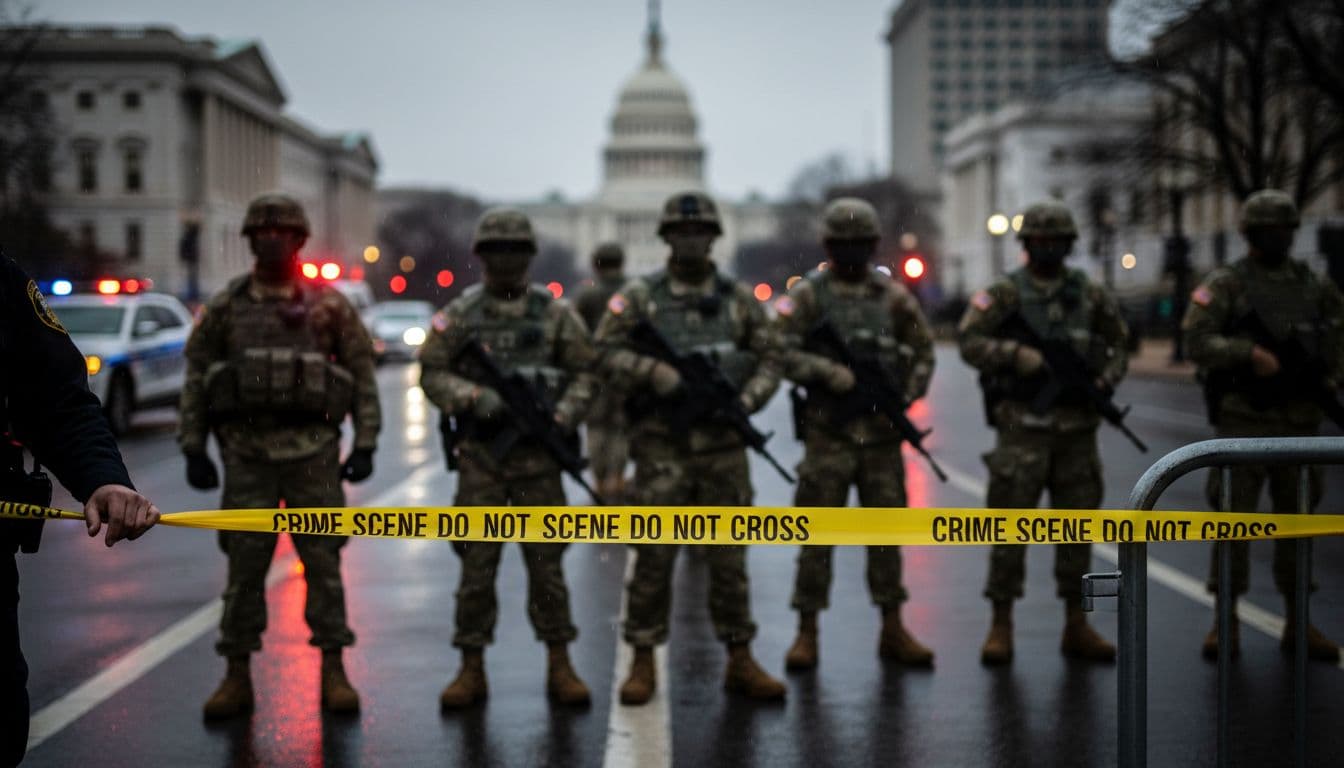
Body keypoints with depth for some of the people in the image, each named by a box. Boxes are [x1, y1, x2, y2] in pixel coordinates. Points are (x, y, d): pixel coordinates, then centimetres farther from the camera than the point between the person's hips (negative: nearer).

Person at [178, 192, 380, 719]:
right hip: (247, 454, 1)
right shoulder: (225, 307, 4)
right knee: (243, 566, 3)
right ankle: (237, 677, 11)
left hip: (314, 453, -1)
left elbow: (363, 376, 4)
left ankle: (332, 673, 11)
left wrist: (365, 445, -2)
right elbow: (195, 379, 6)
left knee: (323, 562, 3)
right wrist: (193, 449, 1)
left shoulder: (330, 305, 2)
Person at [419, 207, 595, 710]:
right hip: (479, 456, 0)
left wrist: (564, 417, -12)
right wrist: (475, 398, -16)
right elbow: (432, 373, 0)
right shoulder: (460, 314, 4)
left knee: (547, 561, 4)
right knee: (477, 563, 2)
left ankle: (560, 667, 13)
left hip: (538, 456, 0)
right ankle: (471, 670, 10)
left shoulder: (555, 313, 4)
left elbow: (584, 372, 5)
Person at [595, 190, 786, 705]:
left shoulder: (739, 299, 8)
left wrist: (746, 400, -8)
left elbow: (767, 360, 10)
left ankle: (740, 662, 15)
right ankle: (643, 664, 11)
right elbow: (606, 353, -5)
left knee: (729, 557, 7)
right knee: (654, 557, 0)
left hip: (724, 447, 2)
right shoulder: (638, 297, 1)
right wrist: (655, 373, -20)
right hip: (662, 448, -2)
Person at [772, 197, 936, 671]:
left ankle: (893, 630, 17)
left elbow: (922, 352, 13)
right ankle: (807, 632, 6)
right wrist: (825, 372, -21)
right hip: (828, 431, -3)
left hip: (882, 431, 3)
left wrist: (905, 396, -1)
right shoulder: (807, 295, -1)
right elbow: (779, 351, -9)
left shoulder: (893, 296, 8)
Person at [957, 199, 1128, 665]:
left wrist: (1106, 379, -1)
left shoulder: (1091, 295, 10)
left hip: (1077, 425, 4)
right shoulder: (1004, 294, -1)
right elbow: (969, 341, -9)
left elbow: (1118, 344, 17)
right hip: (1023, 427, -4)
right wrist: (1014, 353, -22)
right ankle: (1001, 627, 3)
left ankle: (1076, 627, 17)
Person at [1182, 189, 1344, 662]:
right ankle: (1226, 623, 4)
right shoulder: (1225, 286, -2)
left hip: (1299, 422, 4)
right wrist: (1249, 352, -24)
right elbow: (1198, 342, -12)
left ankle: (1298, 624, 15)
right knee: (1234, 517, -2)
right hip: (1243, 422, -4)